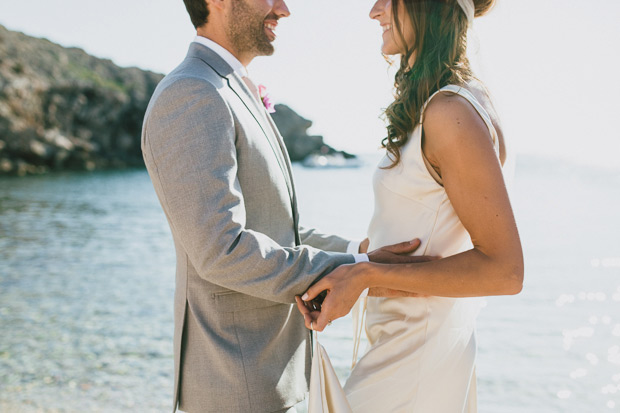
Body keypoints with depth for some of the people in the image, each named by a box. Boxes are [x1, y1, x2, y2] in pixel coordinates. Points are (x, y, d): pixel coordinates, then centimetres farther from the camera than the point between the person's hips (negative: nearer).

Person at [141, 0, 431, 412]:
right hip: (239, 379, -10)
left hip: (264, 359, 10)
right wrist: (357, 271, -21)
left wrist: (355, 250, 8)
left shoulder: (229, 98, 14)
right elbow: (221, 250, -26)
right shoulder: (189, 96, -19)